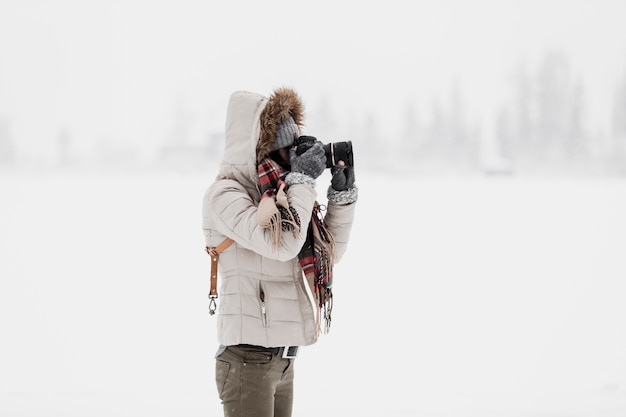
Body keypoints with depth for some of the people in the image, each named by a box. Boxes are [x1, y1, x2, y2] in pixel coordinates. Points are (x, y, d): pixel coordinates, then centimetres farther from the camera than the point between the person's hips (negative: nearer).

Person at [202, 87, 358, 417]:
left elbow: (331, 251, 15)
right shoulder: (225, 194, -10)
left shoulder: (279, 195, 12)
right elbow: (282, 244, -23)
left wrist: (343, 194, 4)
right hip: (248, 358, -8)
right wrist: (302, 180, -13)